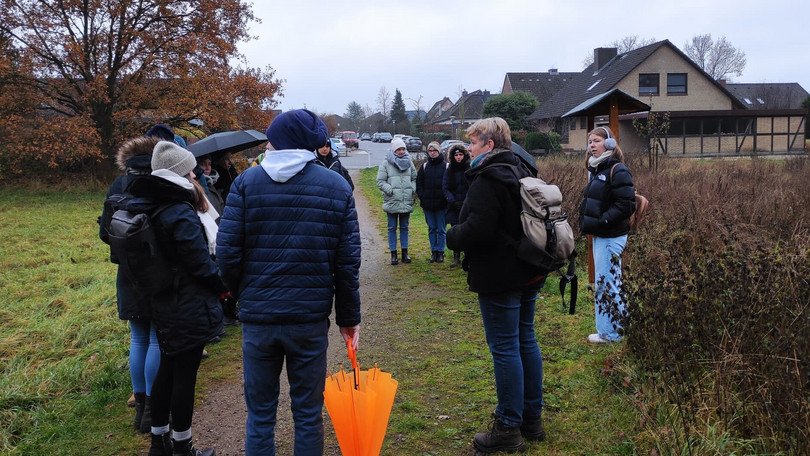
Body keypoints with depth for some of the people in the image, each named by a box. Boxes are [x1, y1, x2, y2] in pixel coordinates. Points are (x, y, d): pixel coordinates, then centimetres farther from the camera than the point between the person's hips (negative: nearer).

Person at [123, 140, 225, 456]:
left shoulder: (143, 206, 4)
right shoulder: (181, 213, -23)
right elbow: (200, 262, -18)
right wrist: (221, 287, -2)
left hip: (161, 304, 9)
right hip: (189, 308, -9)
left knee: (167, 369, 19)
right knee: (185, 375, 4)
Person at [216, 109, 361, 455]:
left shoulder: (247, 182, -4)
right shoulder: (337, 186, -1)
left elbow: (227, 253, -8)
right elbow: (348, 262, -3)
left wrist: (243, 295, 10)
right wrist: (348, 317, 7)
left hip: (258, 316, 0)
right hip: (311, 318, 1)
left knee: (260, 414, 15)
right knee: (308, 414, 14)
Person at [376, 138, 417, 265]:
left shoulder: (409, 163, 9)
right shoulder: (386, 164, -3)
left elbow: (415, 178, 17)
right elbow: (380, 182, -5)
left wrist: (413, 189, -1)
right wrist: (391, 190, -16)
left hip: (407, 202, 3)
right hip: (392, 202, -3)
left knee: (404, 227, 12)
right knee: (392, 228, 5)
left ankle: (405, 252, 20)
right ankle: (393, 253, 12)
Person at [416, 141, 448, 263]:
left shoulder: (446, 166, 0)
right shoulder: (424, 166, 8)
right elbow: (418, 184, 10)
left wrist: (446, 198, -8)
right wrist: (422, 198, 0)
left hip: (441, 204, -3)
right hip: (428, 204, 3)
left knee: (441, 229, 3)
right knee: (432, 229, 10)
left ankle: (440, 252, 11)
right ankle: (434, 251, 17)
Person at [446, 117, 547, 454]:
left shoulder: (487, 180, -18)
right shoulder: (520, 173, 12)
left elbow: (477, 230, -27)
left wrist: (452, 237, -6)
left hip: (499, 278, -10)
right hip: (529, 273, 10)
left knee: (505, 348, -1)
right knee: (526, 341, 16)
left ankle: (509, 429, 9)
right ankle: (532, 419, 28)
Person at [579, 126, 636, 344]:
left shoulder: (617, 171, -14)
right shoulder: (596, 169, 14)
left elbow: (626, 205, -21)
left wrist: (601, 221, -22)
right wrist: (584, 220, 9)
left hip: (611, 236, -10)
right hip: (599, 235, 10)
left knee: (607, 283, -4)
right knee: (605, 282, 16)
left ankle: (611, 333, 6)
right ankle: (607, 329, 28)